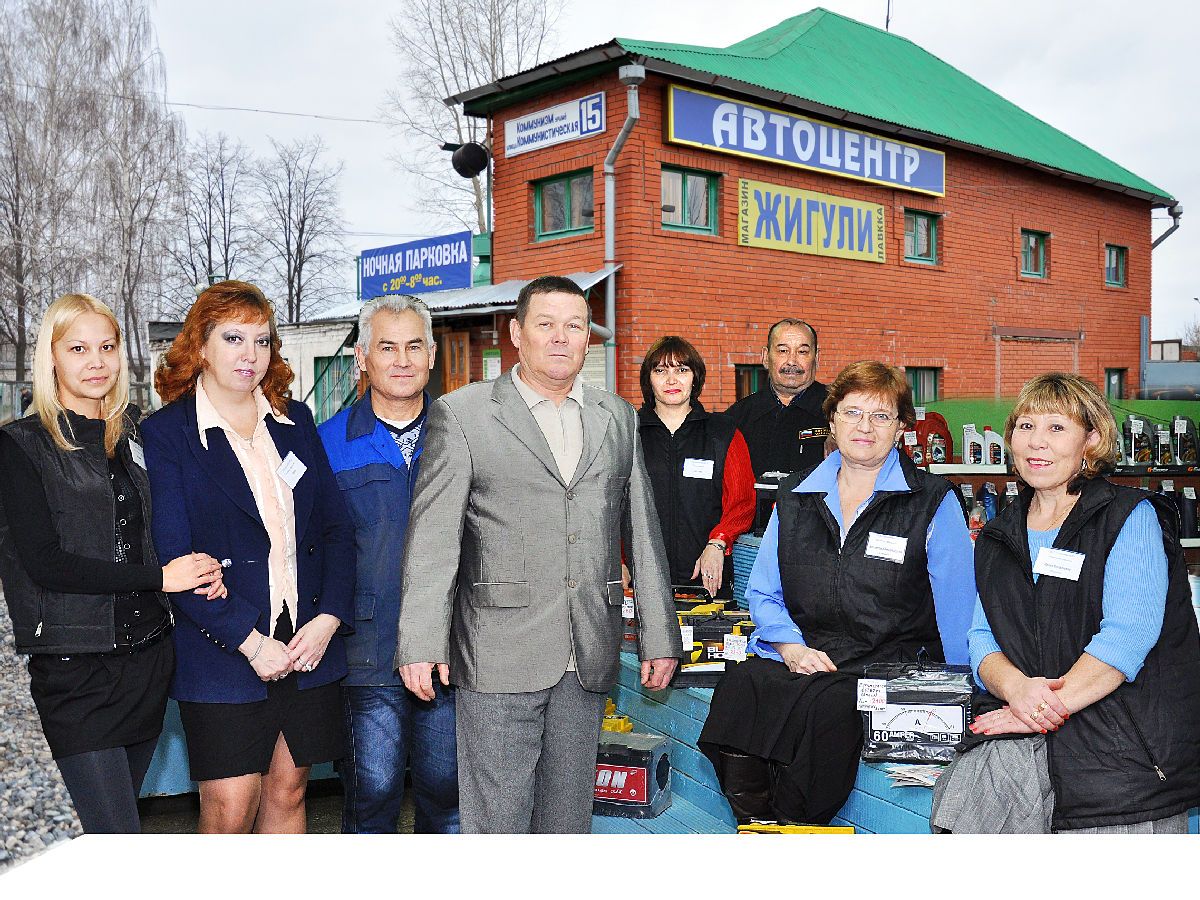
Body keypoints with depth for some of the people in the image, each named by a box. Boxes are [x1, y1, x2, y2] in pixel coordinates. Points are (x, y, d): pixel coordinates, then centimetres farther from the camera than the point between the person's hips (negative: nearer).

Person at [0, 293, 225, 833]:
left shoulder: (138, 433, 11)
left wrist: (199, 571, -4)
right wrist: (160, 577, -14)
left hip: (147, 655, 5)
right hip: (75, 664, -5)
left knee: (123, 805, 15)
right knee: (117, 834, -8)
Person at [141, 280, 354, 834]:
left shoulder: (296, 421, 10)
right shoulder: (166, 434, -3)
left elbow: (337, 527, 9)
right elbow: (172, 558, -9)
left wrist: (329, 618, -5)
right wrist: (250, 641, -15)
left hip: (309, 643, 4)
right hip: (223, 653, -4)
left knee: (288, 790, 12)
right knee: (229, 809, -1)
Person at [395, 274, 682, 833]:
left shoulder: (618, 418, 12)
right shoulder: (460, 414, 1)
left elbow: (642, 534, 14)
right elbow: (432, 538, -4)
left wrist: (660, 638, 12)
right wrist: (421, 643, -11)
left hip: (588, 661, 4)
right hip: (498, 659, -3)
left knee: (570, 815, 13)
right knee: (496, 820, 2)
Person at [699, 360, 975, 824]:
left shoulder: (933, 502, 3)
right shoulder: (795, 495, 15)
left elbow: (957, 611, 2)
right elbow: (763, 592, 17)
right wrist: (791, 646, -1)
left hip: (892, 664, -3)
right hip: (802, 659, 3)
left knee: (827, 705, -35)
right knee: (741, 685, -29)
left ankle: (799, 822, -12)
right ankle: (758, 827, -13)